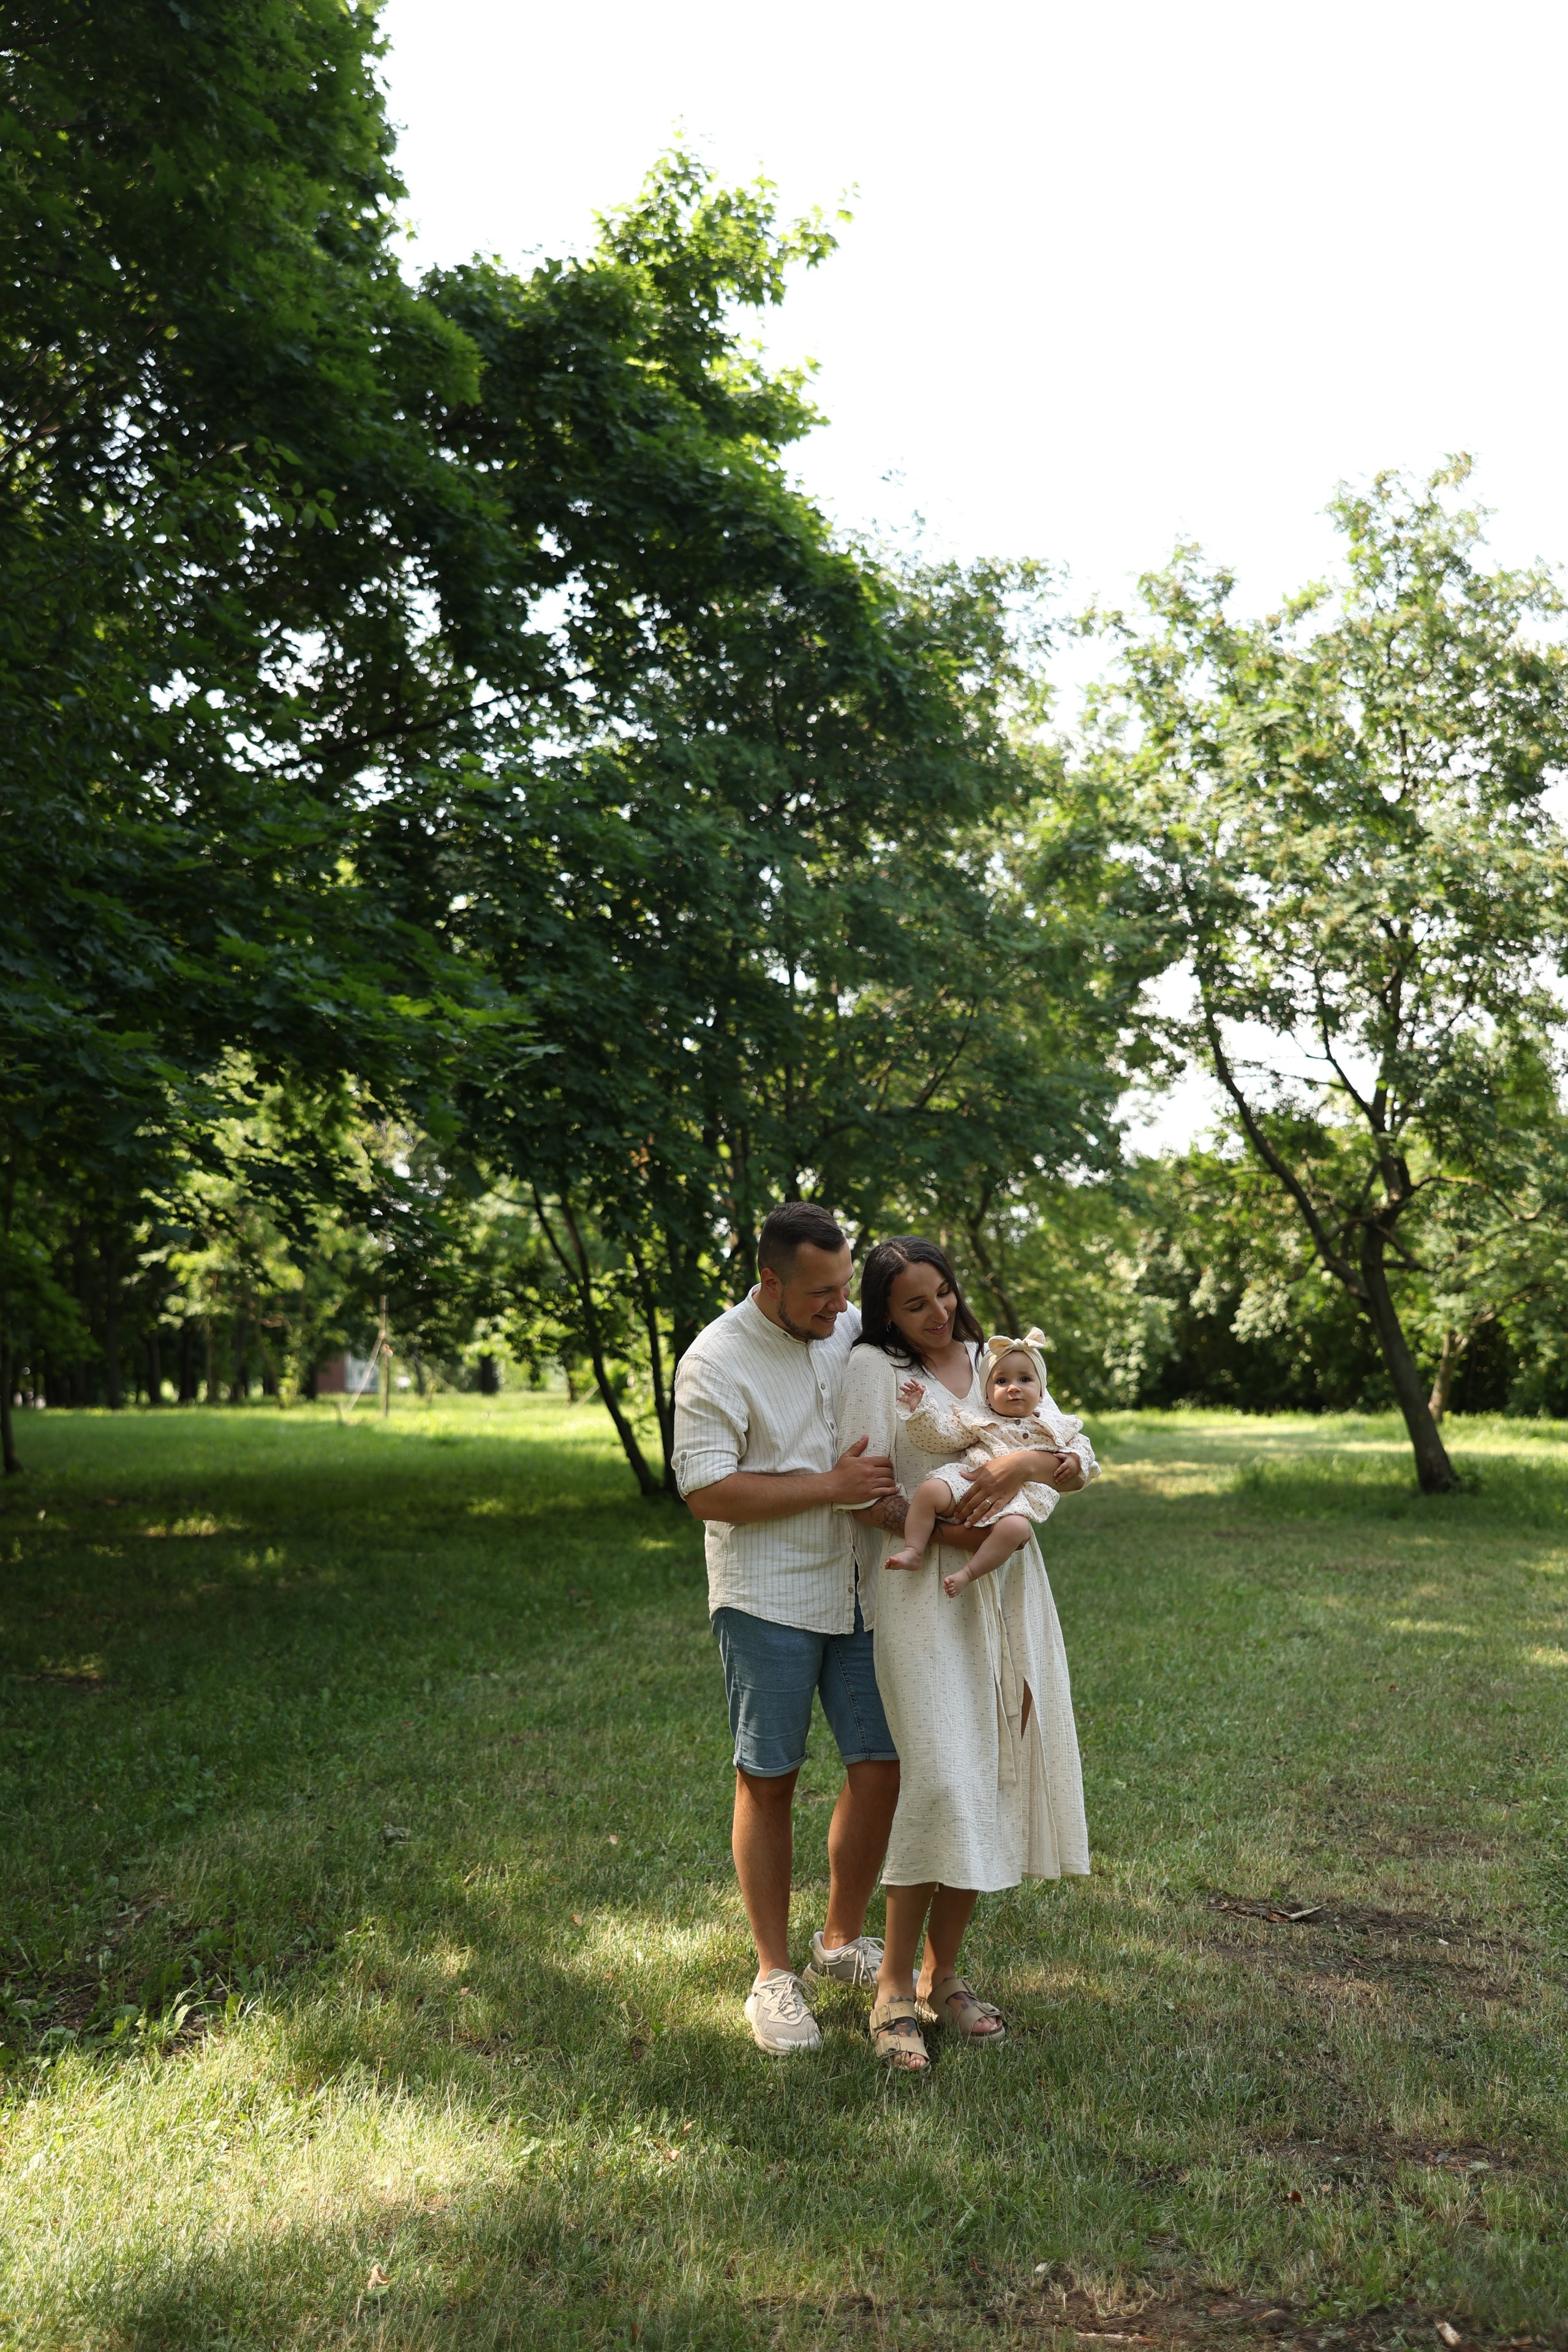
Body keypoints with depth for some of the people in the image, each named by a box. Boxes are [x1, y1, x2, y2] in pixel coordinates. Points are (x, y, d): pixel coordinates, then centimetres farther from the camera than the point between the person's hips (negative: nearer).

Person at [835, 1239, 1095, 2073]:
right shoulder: (873, 1368, -3)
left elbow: (1079, 1461, 6)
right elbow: (861, 1496, -10)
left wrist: (1026, 1464, -16)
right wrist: (949, 1530, -16)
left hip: (1007, 1595, 5)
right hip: (921, 1596, -5)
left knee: (991, 1780, 6)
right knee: (940, 1780, -14)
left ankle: (942, 1973, 20)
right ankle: (894, 1986, 1)